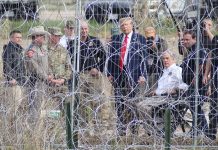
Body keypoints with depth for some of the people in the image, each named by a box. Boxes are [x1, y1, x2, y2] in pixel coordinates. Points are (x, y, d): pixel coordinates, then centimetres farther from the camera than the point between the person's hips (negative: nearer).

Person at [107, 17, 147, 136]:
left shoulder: (139, 39, 4)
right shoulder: (115, 39, 14)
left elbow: (143, 58, 0)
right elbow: (110, 57, 14)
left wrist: (142, 75, -9)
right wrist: (109, 73, 6)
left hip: (132, 74, -4)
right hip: (118, 74, 4)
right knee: (119, 103, 4)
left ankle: (135, 128, 3)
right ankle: (121, 129, 9)